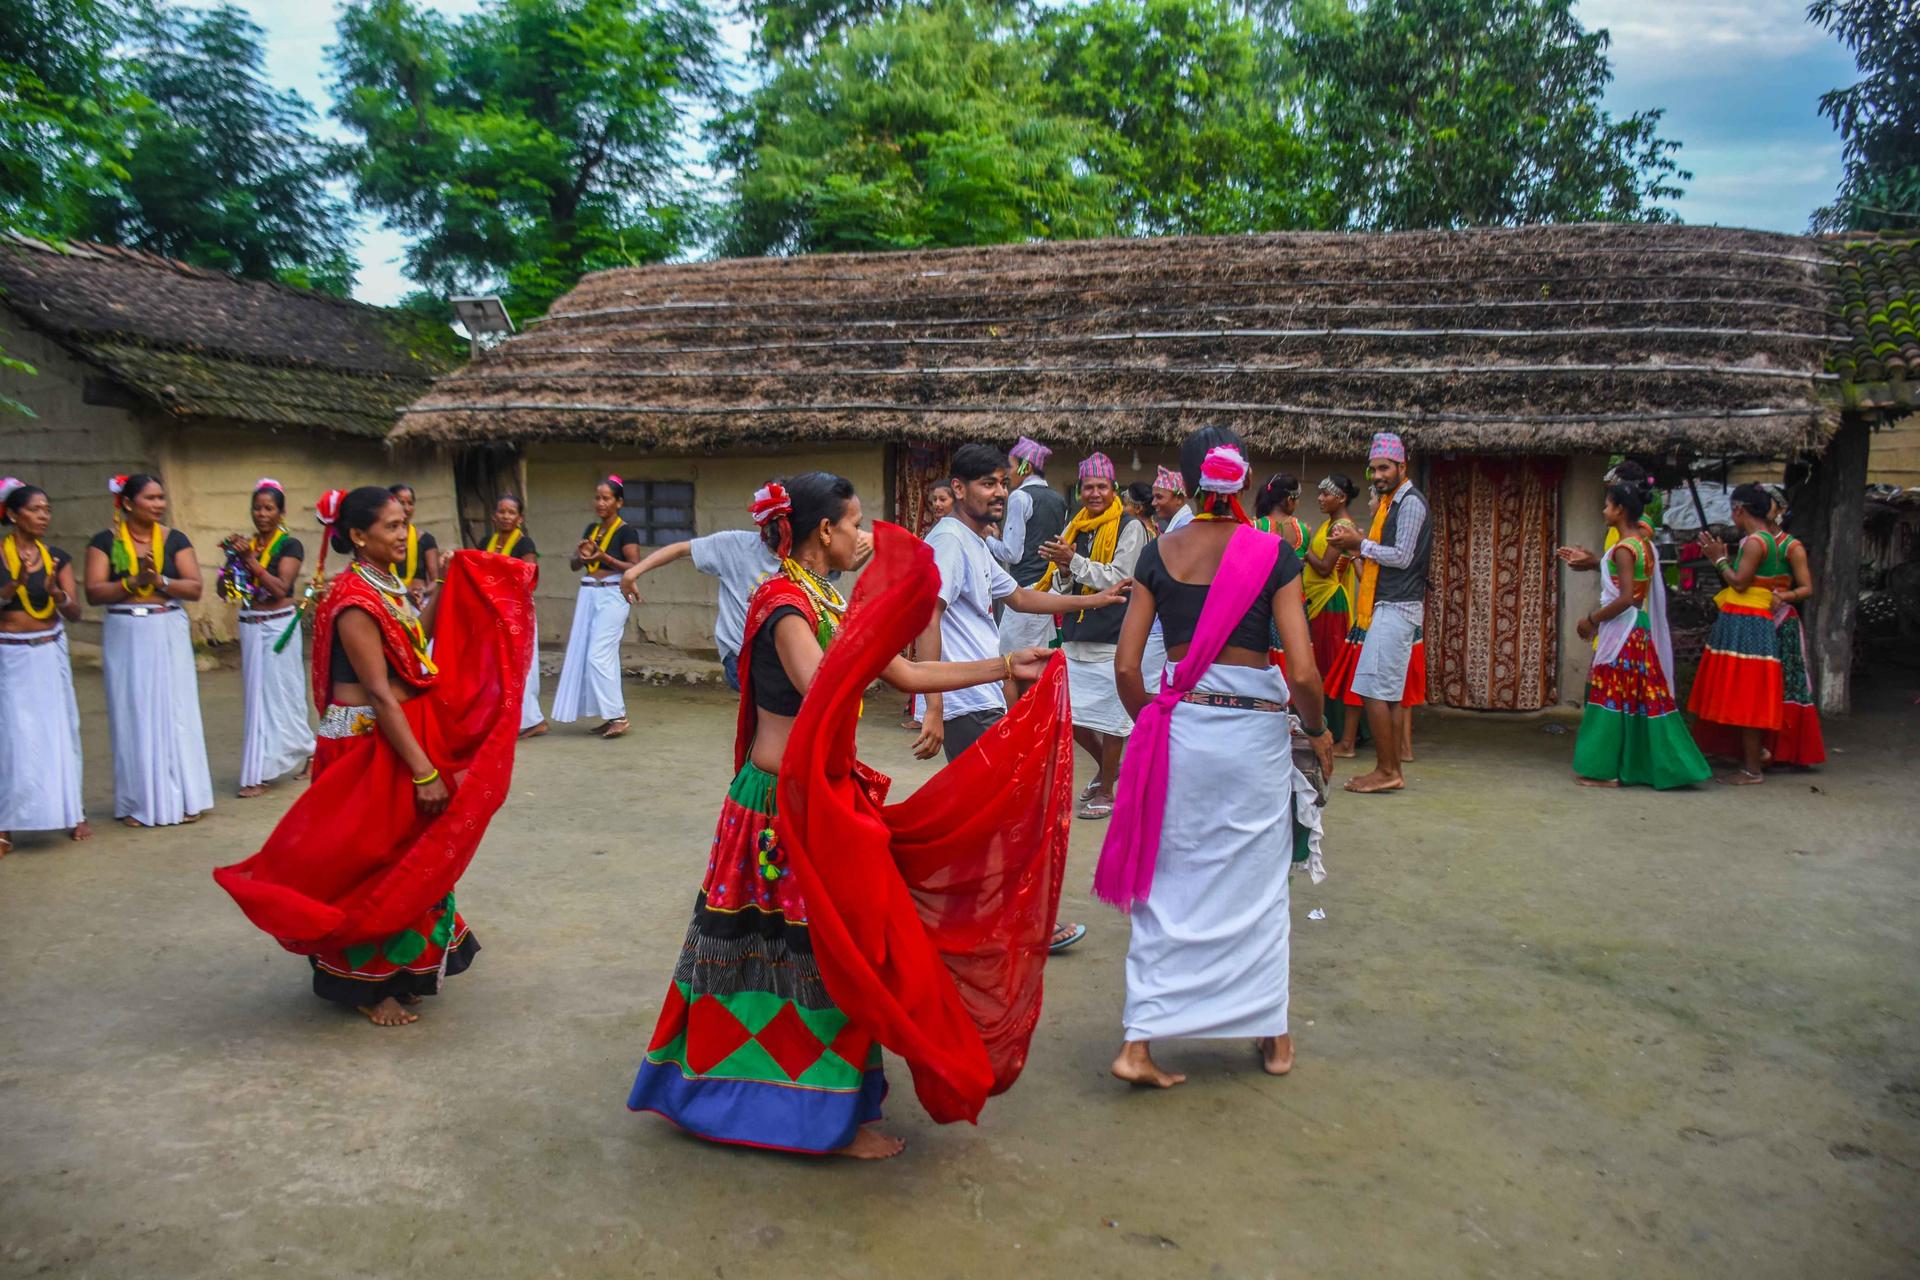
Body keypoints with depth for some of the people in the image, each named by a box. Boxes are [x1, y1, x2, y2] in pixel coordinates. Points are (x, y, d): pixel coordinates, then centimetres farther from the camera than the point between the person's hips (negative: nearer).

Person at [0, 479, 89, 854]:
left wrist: (57, 593, -18)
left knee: (60, 731, 5)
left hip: (50, 653, 3)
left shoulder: (57, 558, 5)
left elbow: (75, 613, 1)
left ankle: (72, 813, 13)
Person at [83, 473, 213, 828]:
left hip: (169, 635, 1)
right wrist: (132, 582, -21)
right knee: (133, 716, 2)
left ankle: (183, 797, 11)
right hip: (125, 636, -1)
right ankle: (139, 803, 11)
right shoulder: (106, 541, 1)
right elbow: (93, 592, -7)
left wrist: (160, 580, -19)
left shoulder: (174, 539, 4)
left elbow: (195, 587, -3)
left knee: (175, 712, 2)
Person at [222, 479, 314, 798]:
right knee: (255, 696, 7)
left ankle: (261, 774, 4)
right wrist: (233, 558, -8)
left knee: (276, 694, -3)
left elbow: (281, 588, -17)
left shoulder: (290, 545, -4)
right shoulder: (246, 544, 9)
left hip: (278, 626, -5)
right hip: (250, 627, 6)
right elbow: (225, 591, 7)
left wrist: (249, 559, -19)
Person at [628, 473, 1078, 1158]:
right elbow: (823, 692, -34)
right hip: (788, 804, -9)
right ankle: (831, 1120, 15)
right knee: (818, 953, 0)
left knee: (828, 951, 16)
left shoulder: (824, 602, 12)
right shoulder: (786, 603, -16)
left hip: (823, 799, 9)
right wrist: (875, 612, -33)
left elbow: (908, 675, 14)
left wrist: (1006, 665, 13)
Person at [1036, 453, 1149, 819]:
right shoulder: (1074, 527, 12)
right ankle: (1107, 767, 34)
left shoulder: (1130, 528, -5)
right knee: (1069, 715, 10)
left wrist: (1074, 562, -20)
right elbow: (1062, 587, 11)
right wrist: (1063, 570, -11)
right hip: (1075, 636, 6)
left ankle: (1106, 791, 16)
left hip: (1113, 640, -6)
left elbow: (1118, 579, -15)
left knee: (1111, 719, 2)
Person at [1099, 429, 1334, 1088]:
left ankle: (1139, 1042, 7)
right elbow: (1303, 674, -10)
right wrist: (1318, 730, 8)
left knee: (1168, 885, 10)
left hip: (1179, 727, 2)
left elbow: (1126, 666, -1)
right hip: (1256, 731, -1)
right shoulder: (1274, 554, -6)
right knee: (1257, 884, 14)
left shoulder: (1159, 554, 1)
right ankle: (1272, 1035, 28)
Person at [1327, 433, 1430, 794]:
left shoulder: (1411, 502, -10)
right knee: (1391, 693, 10)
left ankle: (1386, 771, -5)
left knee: (1374, 690, -10)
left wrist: (1360, 544, -10)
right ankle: (1392, 770, 14)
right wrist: (1356, 547, 5)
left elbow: (1403, 557, -16)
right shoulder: (1390, 502, 19)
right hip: (1388, 606, 10)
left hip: (1396, 608, -10)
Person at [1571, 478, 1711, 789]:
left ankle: (1605, 771, 2)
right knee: (1643, 698, 11)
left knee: (1612, 699, -3)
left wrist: (1592, 619, -12)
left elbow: (1625, 598, -23)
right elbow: (1637, 592, 14)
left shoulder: (1624, 548, -16)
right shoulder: (1645, 545, 12)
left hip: (1621, 632, -9)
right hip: (1639, 629, 9)